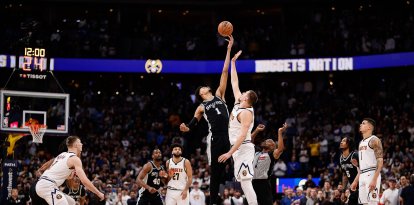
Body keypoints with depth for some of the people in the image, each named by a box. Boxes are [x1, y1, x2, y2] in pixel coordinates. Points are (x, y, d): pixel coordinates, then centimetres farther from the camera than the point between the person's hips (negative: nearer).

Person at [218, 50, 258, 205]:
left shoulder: (246, 112, -15)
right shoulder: (238, 104, 10)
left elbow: (242, 135, -23)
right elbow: (234, 83, 20)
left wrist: (229, 153, -28)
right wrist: (233, 62, 22)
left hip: (243, 148, -10)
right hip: (238, 148, 10)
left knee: (245, 182, -14)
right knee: (244, 182, 8)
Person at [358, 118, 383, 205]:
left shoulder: (374, 140, -7)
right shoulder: (361, 143, 21)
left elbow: (380, 161, -15)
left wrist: (374, 179, -24)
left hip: (371, 174, -9)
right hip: (362, 175, 9)